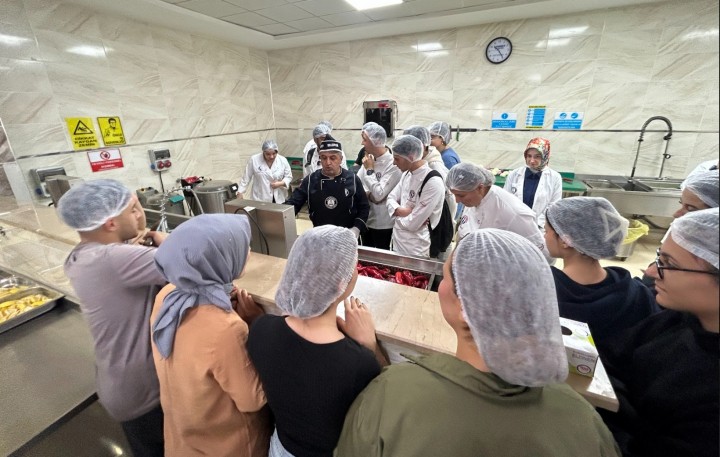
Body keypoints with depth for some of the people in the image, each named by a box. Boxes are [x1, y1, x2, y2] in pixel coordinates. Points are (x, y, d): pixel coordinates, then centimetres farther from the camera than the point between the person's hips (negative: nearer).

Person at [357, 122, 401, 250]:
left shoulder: (393, 164, -20)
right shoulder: (369, 158, 1)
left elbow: (379, 195, -24)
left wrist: (370, 170, -16)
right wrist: (368, 194, -14)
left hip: (382, 223, -6)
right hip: (366, 218, 7)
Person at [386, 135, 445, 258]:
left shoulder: (433, 183, -24)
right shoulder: (407, 173, 3)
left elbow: (412, 223, -24)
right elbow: (391, 198, 6)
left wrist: (397, 213, -6)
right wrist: (401, 210, -14)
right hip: (397, 241, 7)